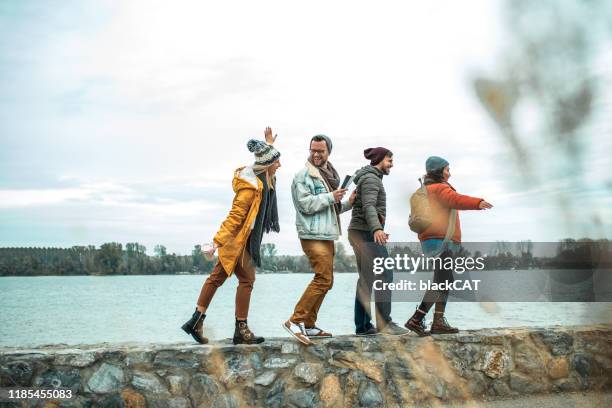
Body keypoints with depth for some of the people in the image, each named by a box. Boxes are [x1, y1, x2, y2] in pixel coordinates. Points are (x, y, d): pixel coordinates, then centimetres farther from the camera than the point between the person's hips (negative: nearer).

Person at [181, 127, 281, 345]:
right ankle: (241, 330, -1)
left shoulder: (264, 179, 8)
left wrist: (269, 145, 35)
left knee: (217, 277, 10)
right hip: (237, 239, -10)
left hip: (243, 239, 10)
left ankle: (196, 321, 14)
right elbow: (235, 215, -23)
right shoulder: (251, 186, -21)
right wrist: (218, 241, -24)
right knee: (247, 279, -6)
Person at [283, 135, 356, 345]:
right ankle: (295, 321, -14)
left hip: (327, 235, 9)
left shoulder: (329, 175, 20)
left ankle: (309, 325, 17)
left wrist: (348, 203, 9)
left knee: (325, 280, 11)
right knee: (323, 279, -17)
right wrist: (331, 197, -18)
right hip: (313, 235, -9)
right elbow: (305, 204, -17)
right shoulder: (303, 175, -7)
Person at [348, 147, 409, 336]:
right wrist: (376, 229, -39)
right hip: (366, 232, -11)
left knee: (366, 279, 8)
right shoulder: (371, 178, -9)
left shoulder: (369, 177, 23)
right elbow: (368, 206, -24)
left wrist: (378, 230, 39)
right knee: (384, 275, -12)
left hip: (359, 233, 11)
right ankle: (384, 323, -14)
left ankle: (362, 326, 8)